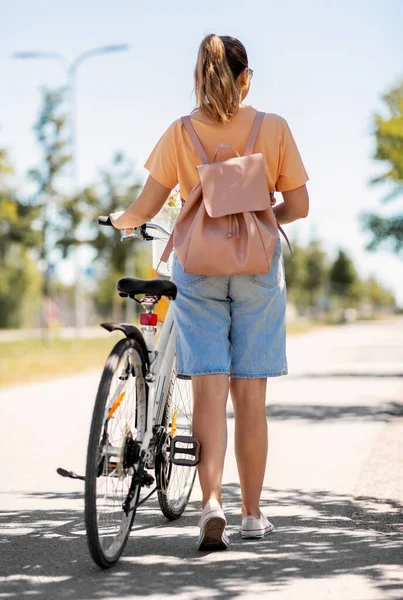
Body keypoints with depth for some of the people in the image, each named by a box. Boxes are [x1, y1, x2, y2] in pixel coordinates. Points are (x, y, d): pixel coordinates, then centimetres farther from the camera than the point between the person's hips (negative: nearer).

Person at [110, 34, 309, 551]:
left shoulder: (180, 133, -2)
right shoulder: (273, 128, -2)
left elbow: (145, 208, -3)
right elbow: (298, 207, -1)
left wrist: (120, 221, 19)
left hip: (198, 268, 0)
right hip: (258, 266, 0)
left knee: (209, 390, -1)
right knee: (250, 395, 7)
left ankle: (211, 503, -18)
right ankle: (252, 514, 14)